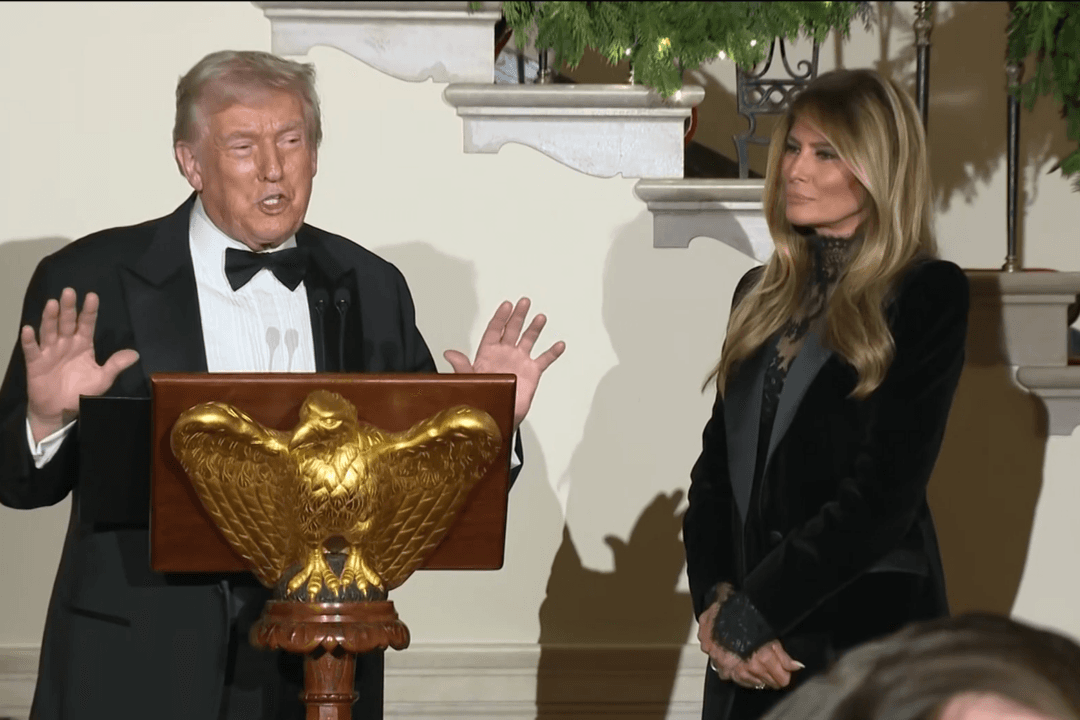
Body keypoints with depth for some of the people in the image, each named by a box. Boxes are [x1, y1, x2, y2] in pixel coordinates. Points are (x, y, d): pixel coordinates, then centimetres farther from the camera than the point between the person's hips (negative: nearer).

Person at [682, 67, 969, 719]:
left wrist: (746, 616, -13)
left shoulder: (929, 296, -7)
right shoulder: (763, 294, 13)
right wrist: (715, 604, -6)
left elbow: (883, 493, -14)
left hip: (865, 641, -5)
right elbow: (715, 469, 11)